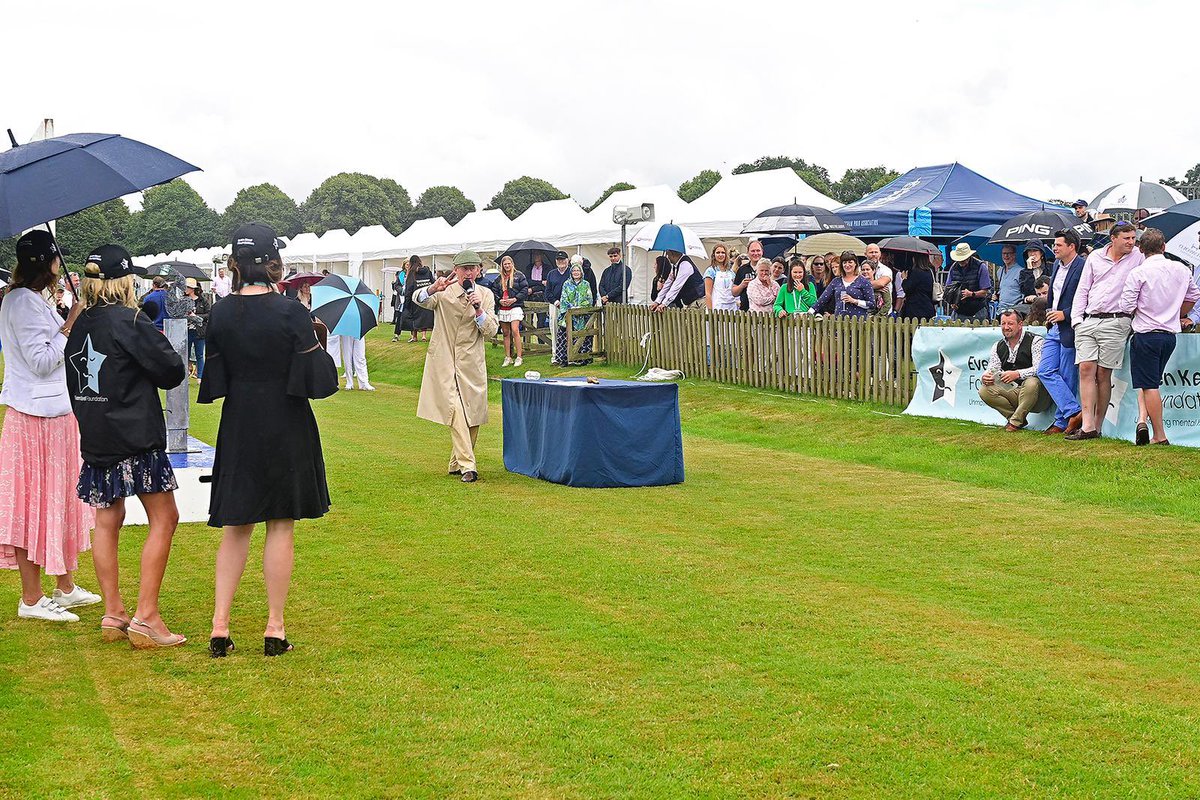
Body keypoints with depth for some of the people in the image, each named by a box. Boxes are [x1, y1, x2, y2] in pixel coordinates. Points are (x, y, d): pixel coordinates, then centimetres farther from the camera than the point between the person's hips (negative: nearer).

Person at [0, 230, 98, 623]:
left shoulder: (33, 300, 15)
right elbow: (42, 361, -20)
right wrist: (69, 324, -17)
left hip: (54, 413, 10)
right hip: (36, 417, -10)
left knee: (60, 500, 15)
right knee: (35, 504, -4)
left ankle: (65, 587, 24)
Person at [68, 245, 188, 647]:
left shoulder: (79, 325, 8)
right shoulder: (129, 320, -13)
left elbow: (73, 383, 15)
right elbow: (173, 371, -11)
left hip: (94, 439, 7)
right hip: (135, 437, -7)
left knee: (107, 521, 13)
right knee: (163, 519, 0)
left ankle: (113, 614, 17)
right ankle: (146, 617, -5)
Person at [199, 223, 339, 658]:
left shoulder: (220, 314, -2)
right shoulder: (291, 312, -13)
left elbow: (213, 381, 3)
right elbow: (316, 378, -10)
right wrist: (315, 343, 6)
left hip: (238, 427, 3)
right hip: (286, 429, -3)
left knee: (235, 526, 12)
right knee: (281, 525, 5)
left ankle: (220, 626, 9)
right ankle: (275, 628, 9)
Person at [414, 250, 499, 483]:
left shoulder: (485, 295, 8)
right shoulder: (444, 292, 0)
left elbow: (491, 331, 2)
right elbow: (419, 300, -18)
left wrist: (478, 310, -15)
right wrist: (432, 289, -38)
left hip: (472, 364, 4)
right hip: (445, 361, -3)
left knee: (473, 415, 6)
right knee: (455, 409, -16)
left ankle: (457, 463, 23)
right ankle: (467, 466, -20)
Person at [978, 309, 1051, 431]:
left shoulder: (1035, 341, -8)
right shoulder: (998, 347, 11)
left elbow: (1039, 369, -21)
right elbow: (991, 370, 6)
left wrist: (1018, 374, -37)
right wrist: (985, 378, -19)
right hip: (1013, 392, 5)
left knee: (1032, 383, -38)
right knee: (984, 390, -15)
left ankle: (1016, 421, -17)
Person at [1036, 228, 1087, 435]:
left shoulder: (1083, 267, -15)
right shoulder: (1057, 265, 13)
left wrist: (1065, 314, -18)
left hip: (1070, 330, -9)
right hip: (1053, 328, 9)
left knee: (1067, 377, -1)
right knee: (1045, 371, 1)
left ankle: (1062, 422, 6)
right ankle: (1073, 412, 1)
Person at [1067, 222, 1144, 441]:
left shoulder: (1139, 257, 3)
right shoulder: (1095, 257, 11)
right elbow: (1082, 290, 13)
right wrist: (1076, 319, 5)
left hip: (1115, 322, -3)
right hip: (1088, 321, 3)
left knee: (1103, 374, -3)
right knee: (1086, 369, -7)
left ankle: (1097, 427, 4)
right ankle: (1088, 427, -9)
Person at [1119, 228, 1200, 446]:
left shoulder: (1138, 273, -12)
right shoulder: (1181, 270, 4)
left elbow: (1127, 306, -12)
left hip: (1146, 334, -5)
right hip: (1170, 334, 5)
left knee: (1150, 385, 0)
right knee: (1152, 382, 18)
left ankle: (1160, 436, -1)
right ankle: (1143, 419, 0)